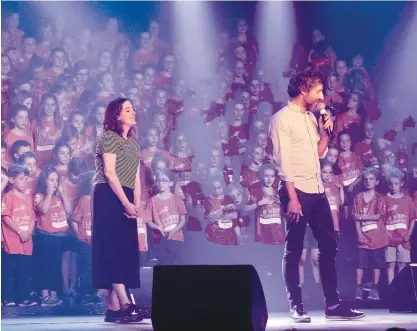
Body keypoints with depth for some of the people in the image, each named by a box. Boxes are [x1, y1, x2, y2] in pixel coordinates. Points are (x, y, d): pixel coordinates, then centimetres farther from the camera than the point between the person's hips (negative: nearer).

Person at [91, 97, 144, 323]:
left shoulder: (133, 143, 20)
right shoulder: (109, 137, -4)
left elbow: (136, 177, 15)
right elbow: (109, 173, -13)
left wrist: (137, 203, 0)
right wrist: (126, 203, -18)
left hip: (125, 199, 9)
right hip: (109, 197, -9)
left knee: (125, 250, 4)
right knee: (115, 249, -14)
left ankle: (114, 307, 5)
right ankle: (125, 304, -22)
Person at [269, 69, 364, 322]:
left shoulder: (310, 117, 16)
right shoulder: (283, 118, -8)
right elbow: (284, 161, -14)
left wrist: (325, 131, 4)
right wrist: (292, 197, -19)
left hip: (317, 190, 8)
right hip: (297, 190, -8)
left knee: (329, 246, 7)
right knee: (294, 251, -2)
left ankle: (333, 305, 12)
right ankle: (297, 308, 3)